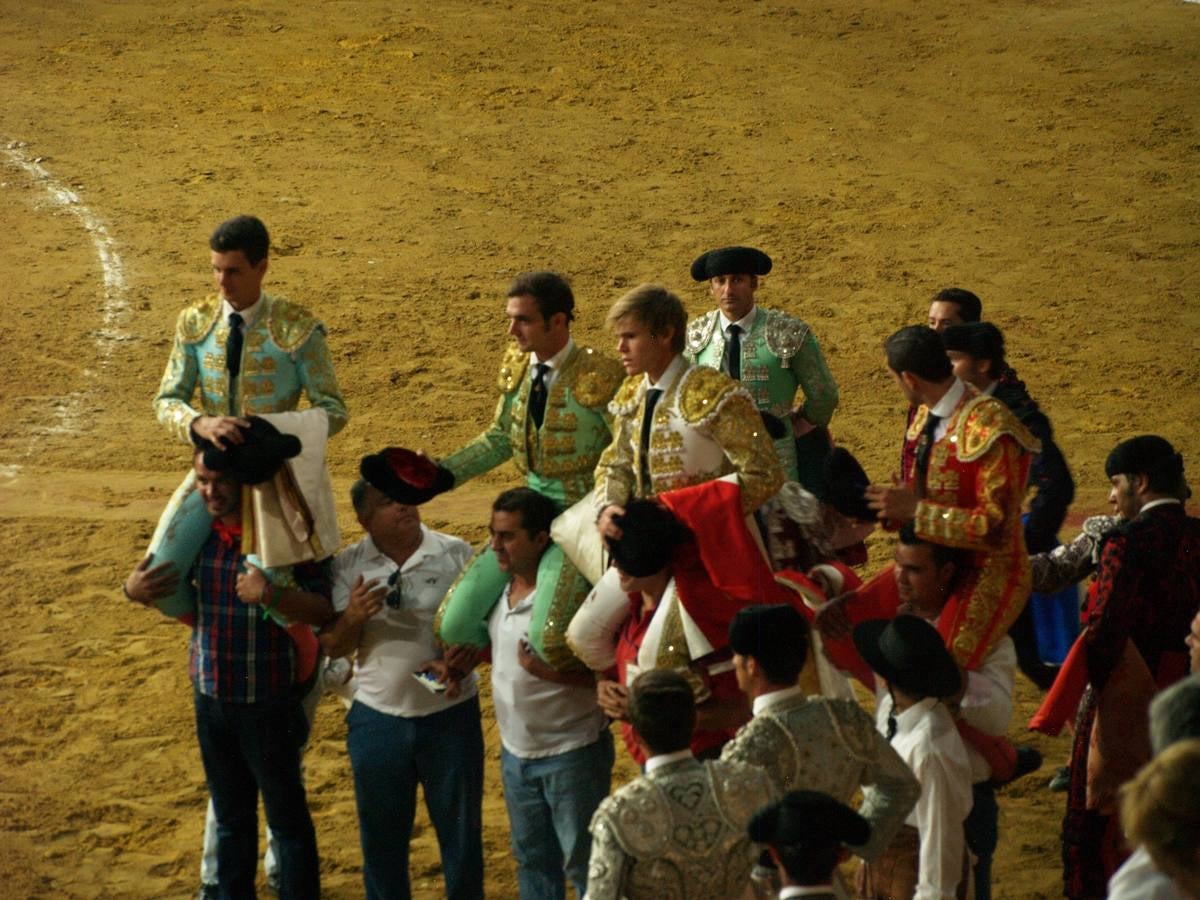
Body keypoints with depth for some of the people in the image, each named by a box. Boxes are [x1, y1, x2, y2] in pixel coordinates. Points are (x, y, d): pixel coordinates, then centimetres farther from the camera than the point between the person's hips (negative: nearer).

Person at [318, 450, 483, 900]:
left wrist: (457, 664, -24)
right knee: (381, 836, 15)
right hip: (377, 720, 1)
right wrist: (352, 618, -22)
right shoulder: (348, 566, -4)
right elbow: (334, 648, -1)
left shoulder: (455, 554, -8)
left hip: (450, 716, -1)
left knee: (460, 830, 11)